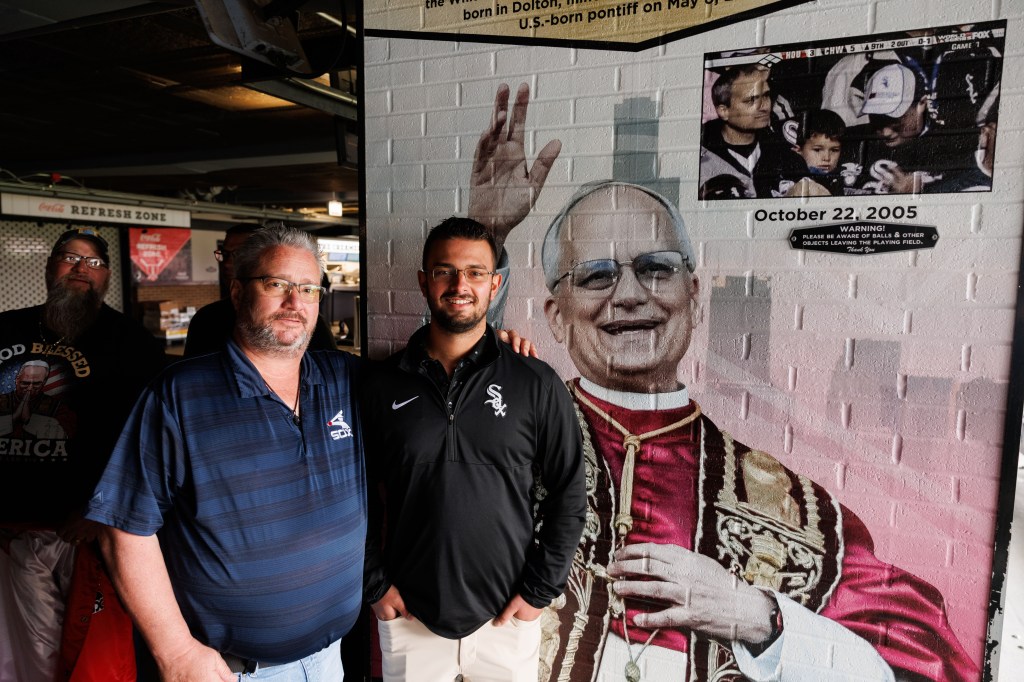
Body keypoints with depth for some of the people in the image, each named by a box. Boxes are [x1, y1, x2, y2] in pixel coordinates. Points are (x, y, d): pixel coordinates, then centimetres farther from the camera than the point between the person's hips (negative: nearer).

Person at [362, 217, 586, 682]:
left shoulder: (536, 385, -8)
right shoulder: (385, 385, -4)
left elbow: (568, 495, -3)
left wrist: (539, 589, -6)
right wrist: (374, 584, 0)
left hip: (507, 619, 0)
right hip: (409, 616, 1)